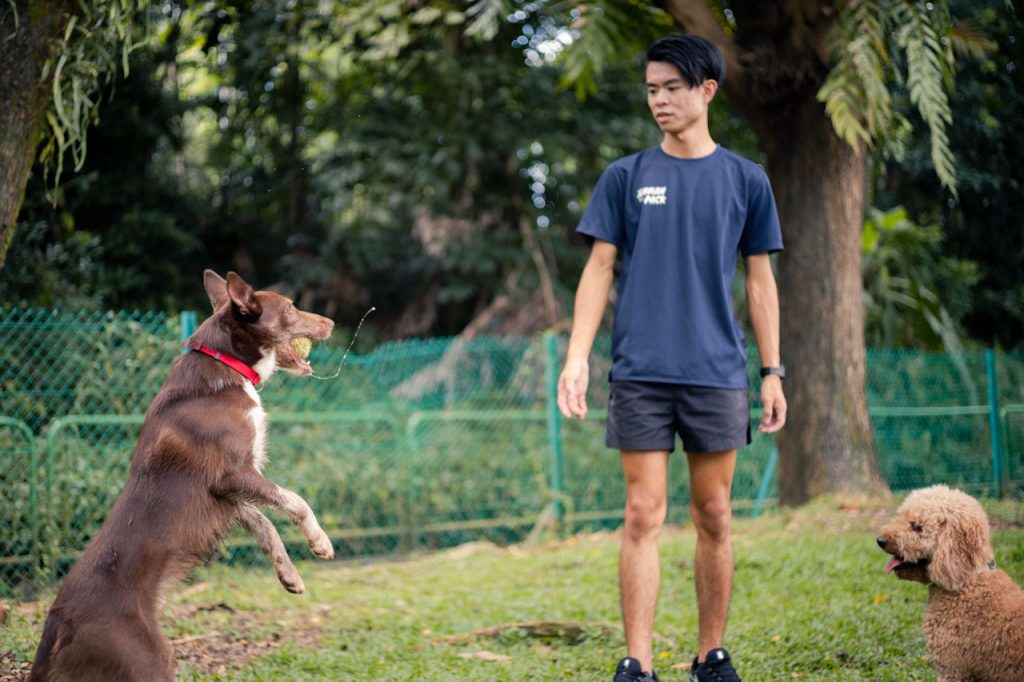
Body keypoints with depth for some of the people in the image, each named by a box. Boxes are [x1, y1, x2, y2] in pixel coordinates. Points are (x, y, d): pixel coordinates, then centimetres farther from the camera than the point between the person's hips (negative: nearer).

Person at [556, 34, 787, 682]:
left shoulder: (746, 180, 7)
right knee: (644, 517, -3)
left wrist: (773, 371, 5)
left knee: (714, 517, 6)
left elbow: (760, 280, 10)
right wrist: (577, 357, -5)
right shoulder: (625, 177, 6)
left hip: (718, 373, 1)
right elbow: (599, 269, 5)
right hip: (640, 373, -1)